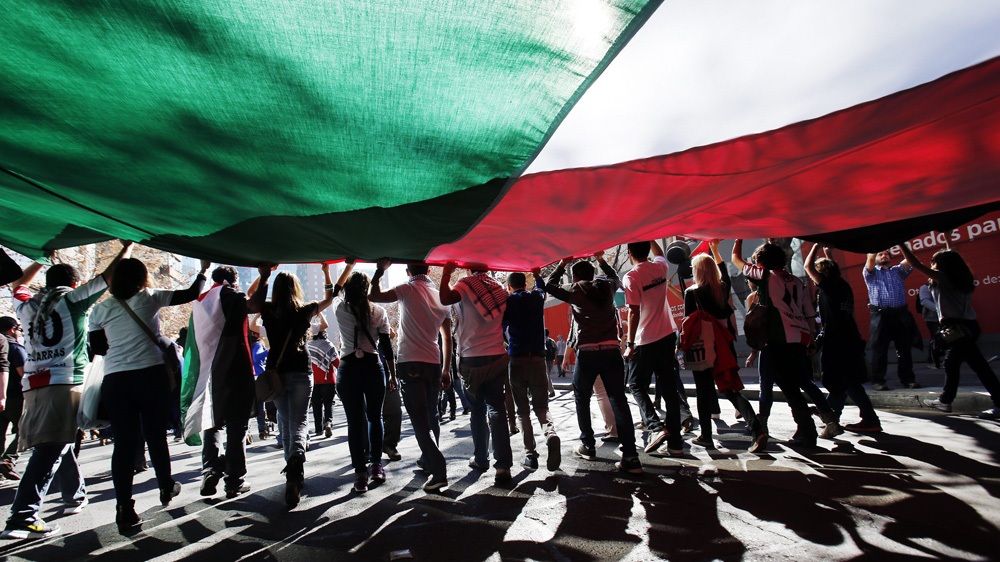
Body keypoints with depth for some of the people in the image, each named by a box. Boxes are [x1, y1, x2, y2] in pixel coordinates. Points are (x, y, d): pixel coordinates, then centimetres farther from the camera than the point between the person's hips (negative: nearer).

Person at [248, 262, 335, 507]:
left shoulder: (268, 310, -1)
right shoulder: (305, 310, 2)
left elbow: (251, 304, 17)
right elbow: (329, 298, 18)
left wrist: (264, 277, 17)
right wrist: (327, 272, 28)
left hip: (275, 373, 2)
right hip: (300, 372, -1)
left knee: (285, 424, 15)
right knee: (299, 423, -2)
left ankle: (294, 476, 19)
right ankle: (296, 462, -33)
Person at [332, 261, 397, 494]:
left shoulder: (340, 309, 1)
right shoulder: (379, 312, -1)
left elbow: (335, 289, 25)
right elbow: (386, 347, 0)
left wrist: (349, 266, 37)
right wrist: (393, 376, 8)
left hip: (348, 369, 0)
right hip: (373, 368, 0)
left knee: (355, 422, 2)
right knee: (375, 417, 15)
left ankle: (361, 474, 2)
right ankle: (376, 465, 20)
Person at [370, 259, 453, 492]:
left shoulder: (409, 289, -7)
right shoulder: (440, 296, 10)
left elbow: (373, 296, -7)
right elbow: (447, 338, 12)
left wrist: (380, 269, 6)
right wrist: (446, 370, 18)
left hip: (410, 363, -6)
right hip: (434, 363, 6)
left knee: (420, 420, -5)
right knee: (431, 417, 19)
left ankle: (438, 471, -10)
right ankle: (428, 459, 35)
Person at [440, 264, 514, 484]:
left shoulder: (468, 284, -7)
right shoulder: (499, 289, 9)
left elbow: (446, 299, -24)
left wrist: (446, 272, -13)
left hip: (472, 359, -3)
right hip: (497, 357, 3)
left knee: (477, 410, 11)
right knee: (496, 410, 2)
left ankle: (481, 459, 24)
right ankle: (503, 465, -6)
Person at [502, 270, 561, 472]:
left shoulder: (507, 301, 1)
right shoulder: (537, 297, 9)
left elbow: (501, 326, 6)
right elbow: (542, 289, 33)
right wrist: (537, 275, 50)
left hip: (517, 361, -2)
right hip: (538, 359, 2)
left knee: (523, 411, 8)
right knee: (541, 408, 7)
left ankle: (530, 454, 3)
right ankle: (550, 434, -23)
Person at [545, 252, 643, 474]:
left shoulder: (576, 290, 3)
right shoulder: (607, 287, 13)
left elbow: (549, 285, 17)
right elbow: (614, 276, 37)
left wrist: (563, 263, 23)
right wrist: (601, 259, 42)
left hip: (588, 353, -3)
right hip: (612, 350, 3)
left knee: (582, 399, 17)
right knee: (618, 400, -1)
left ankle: (588, 447, 22)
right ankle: (630, 456, -7)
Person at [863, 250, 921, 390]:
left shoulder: (898, 271, 22)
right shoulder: (871, 272, 12)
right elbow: (870, 258, -5)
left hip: (901, 315, 3)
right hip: (880, 315, -3)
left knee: (904, 349, 5)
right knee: (879, 349, -3)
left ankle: (907, 378, 15)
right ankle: (877, 380, 1)